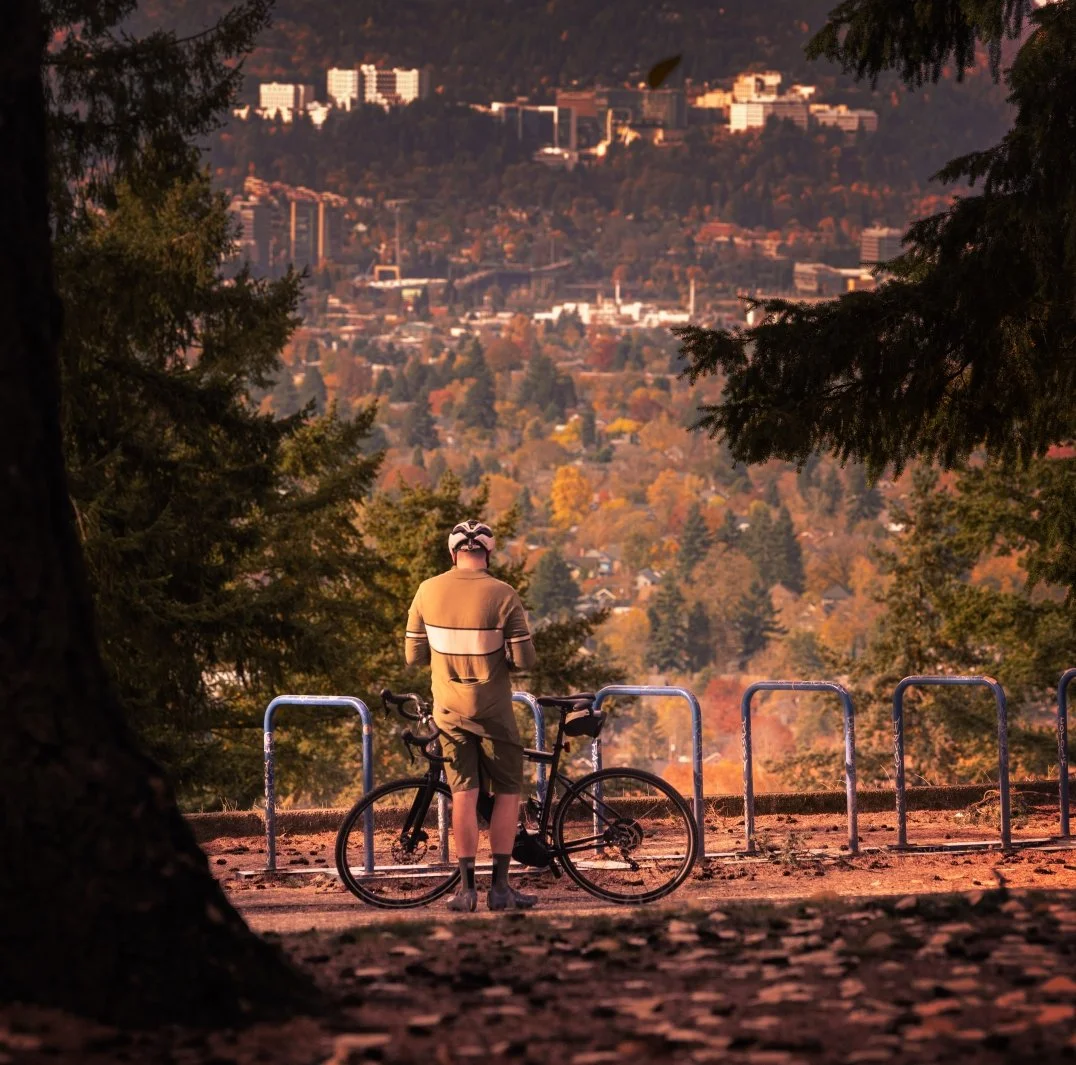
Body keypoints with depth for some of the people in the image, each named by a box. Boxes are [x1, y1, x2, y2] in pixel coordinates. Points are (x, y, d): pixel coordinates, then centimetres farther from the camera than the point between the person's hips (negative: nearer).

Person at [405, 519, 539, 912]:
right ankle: (500, 887, 3)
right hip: (492, 710, -3)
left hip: (449, 709, 3)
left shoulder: (428, 592, -2)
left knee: (463, 795, 6)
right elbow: (525, 659, -13)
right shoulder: (502, 595, -12)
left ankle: (467, 887, 3)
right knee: (507, 792, 7)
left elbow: (414, 655, 3)